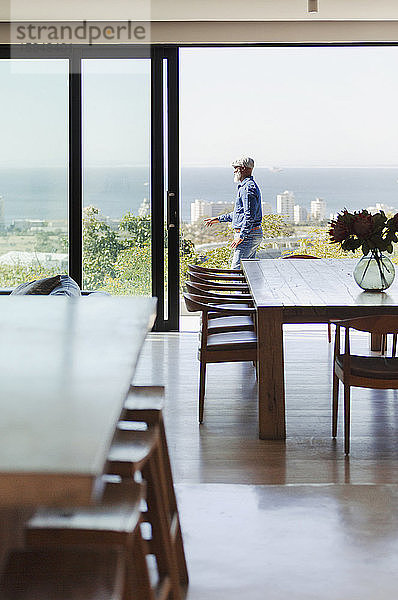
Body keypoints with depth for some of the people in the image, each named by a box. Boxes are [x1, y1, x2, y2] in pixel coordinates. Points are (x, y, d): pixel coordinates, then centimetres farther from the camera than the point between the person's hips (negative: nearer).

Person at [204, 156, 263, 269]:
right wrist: (219, 219, 27)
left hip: (248, 235, -11)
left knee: (236, 269, -12)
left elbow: (250, 215, -24)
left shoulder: (248, 188, -16)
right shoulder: (250, 186, 19)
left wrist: (241, 236, -24)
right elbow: (240, 213, 27)